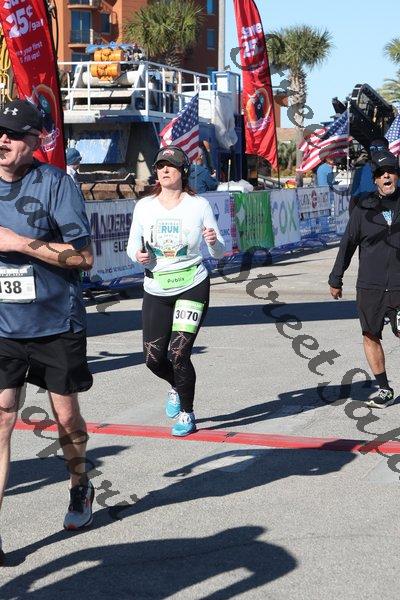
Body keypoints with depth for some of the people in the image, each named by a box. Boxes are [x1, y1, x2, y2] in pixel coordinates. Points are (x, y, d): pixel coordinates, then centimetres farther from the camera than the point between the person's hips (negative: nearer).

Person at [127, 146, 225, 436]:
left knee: (179, 353, -12)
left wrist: (214, 242, -24)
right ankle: (176, 388, 38)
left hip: (192, 287, -3)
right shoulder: (145, 206, 2)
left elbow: (218, 253, -1)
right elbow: (133, 245, 9)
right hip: (156, 291, 3)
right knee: (153, 358, 3)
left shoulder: (199, 205, -4)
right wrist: (137, 254, -13)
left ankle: (187, 414, 11)